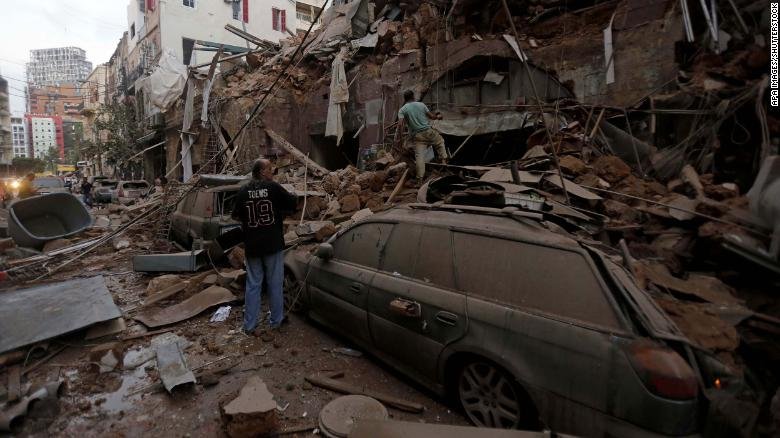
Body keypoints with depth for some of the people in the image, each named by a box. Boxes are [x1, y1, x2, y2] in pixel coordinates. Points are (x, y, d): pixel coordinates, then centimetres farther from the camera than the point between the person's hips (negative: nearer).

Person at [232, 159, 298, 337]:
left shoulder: (243, 191, 0)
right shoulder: (274, 187, -9)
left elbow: (236, 216, 7)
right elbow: (293, 205, -3)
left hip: (252, 246, 3)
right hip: (273, 245, -3)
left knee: (253, 284, 11)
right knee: (275, 284, 10)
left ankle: (250, 326, 14)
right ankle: (276, 322, 22)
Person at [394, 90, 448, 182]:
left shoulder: (402, 110, 2)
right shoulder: (421, 104, 8)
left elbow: (400, 124, -13)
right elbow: (431, 116, 15)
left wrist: (398, 138, -10)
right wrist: (438, 117, 36)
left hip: (417, 136, -1)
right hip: (428, 131, 1)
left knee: (420, 156, -6)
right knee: (440, 142, 28)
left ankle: (420, 179, -9)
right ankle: (443, 159, 17)